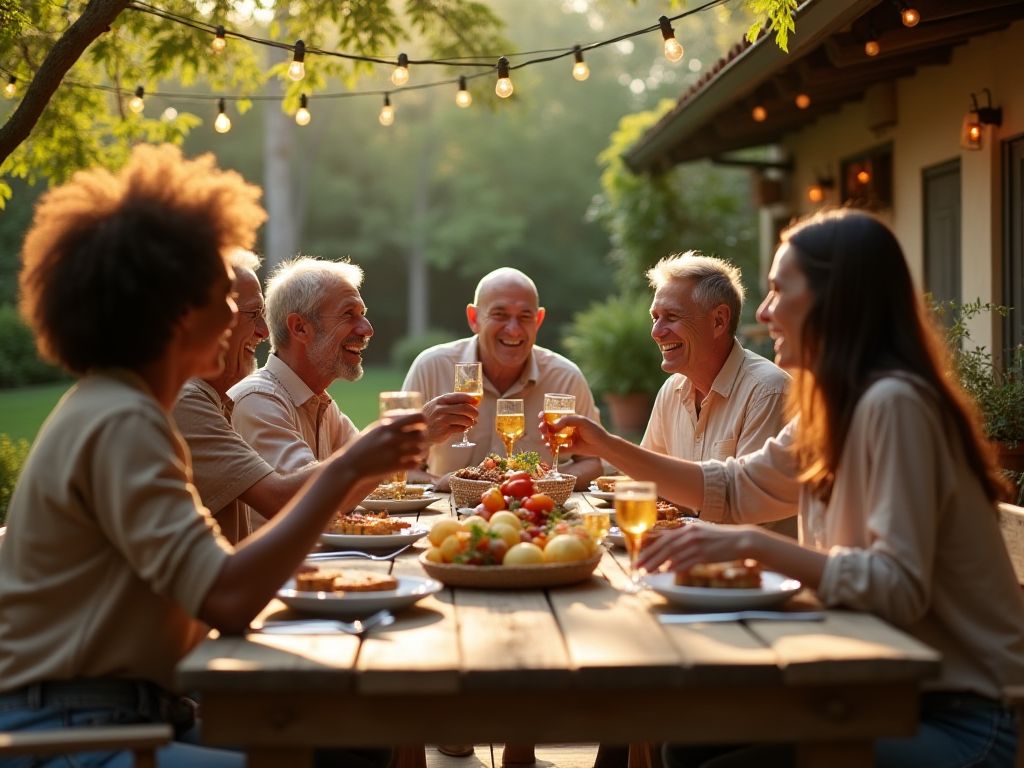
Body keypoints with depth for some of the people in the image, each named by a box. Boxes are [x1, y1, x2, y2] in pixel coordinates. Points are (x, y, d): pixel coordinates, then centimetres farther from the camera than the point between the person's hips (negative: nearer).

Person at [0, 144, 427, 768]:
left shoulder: (117, 409, 15)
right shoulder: (120, 424, -17)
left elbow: (200, 586, 11)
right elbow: (226, 599, -27)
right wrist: (344, 471, -19)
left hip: (127, 709, 10)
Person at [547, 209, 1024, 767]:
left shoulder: (892, 403, -21)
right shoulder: (835, 408, 9)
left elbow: (898, 585, -28)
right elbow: (734, 491, 21)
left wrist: (752, 545, -31)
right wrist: (611, 448, 15)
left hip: (962, 720, -9)